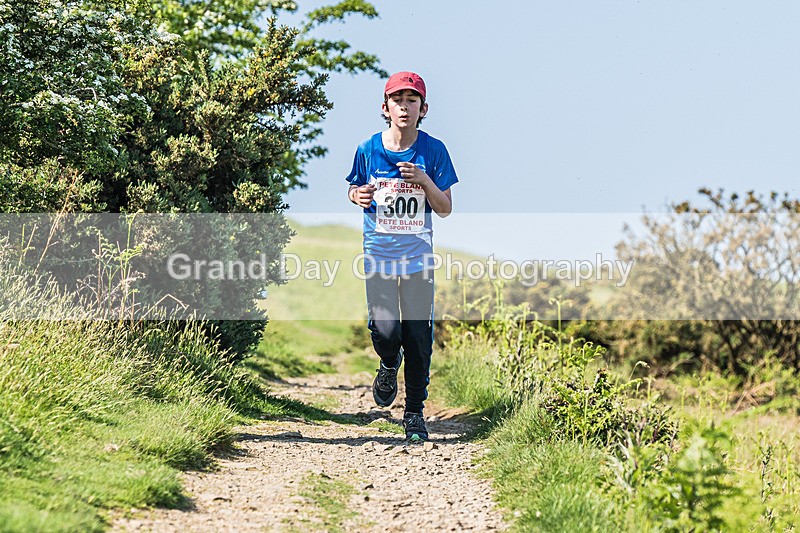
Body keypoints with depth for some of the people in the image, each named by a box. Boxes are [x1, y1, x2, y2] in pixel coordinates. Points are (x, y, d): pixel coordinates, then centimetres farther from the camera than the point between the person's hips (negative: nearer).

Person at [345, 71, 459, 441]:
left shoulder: (433, 151, -2)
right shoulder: (368, 150, -1)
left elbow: (445, 209, 1)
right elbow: (353, 189, 13)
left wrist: (424, 181, -17)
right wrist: (357, 196, -11)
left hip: (418, 255, 0)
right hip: (379, 253, 0)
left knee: (418, 336, -1)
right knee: (385, 330, -14)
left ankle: (415, 412, 16)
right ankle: (389, 365, 23)